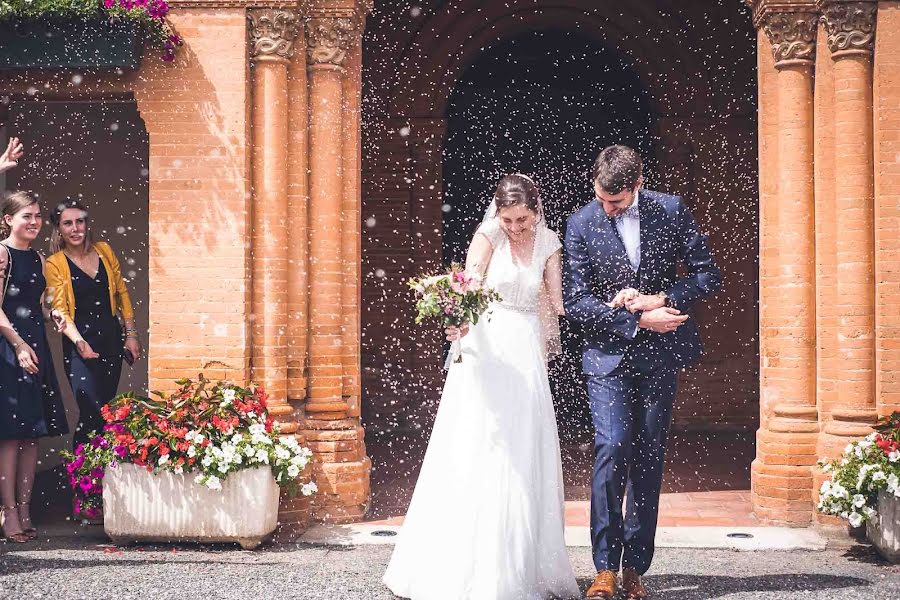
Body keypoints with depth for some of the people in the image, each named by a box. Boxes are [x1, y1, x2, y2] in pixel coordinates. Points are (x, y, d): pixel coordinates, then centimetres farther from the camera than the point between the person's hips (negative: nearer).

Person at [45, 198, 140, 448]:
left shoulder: (104, 251, 5)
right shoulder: (55, 263, -5)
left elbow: (122, 293, 10)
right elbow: (60, 310, -10)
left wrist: (131, 333, 6)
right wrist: (79, 342, -24)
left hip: (112, 339, 4)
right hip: (80, 344, -4)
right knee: (91, 411, -11)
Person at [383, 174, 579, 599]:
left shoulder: (548, 243, 7)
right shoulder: (488, 235, -5)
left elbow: (557, 301, 11)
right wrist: (460, 321, -38)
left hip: (527, 354, 4)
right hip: (486, 347, -3)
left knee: (526, 459, 4)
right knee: (474, 456, -4)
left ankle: (523, 565, 13)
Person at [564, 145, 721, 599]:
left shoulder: (671, 211, -1)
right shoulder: (581, 224, -3)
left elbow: (707, 275, 2)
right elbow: (577, 301, -5)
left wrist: (659, 300, -13)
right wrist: (637, 319, -14)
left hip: (660, 355, 2)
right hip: (608, 353, -1)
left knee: (648, 458, 4)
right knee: (612, 448, -15)